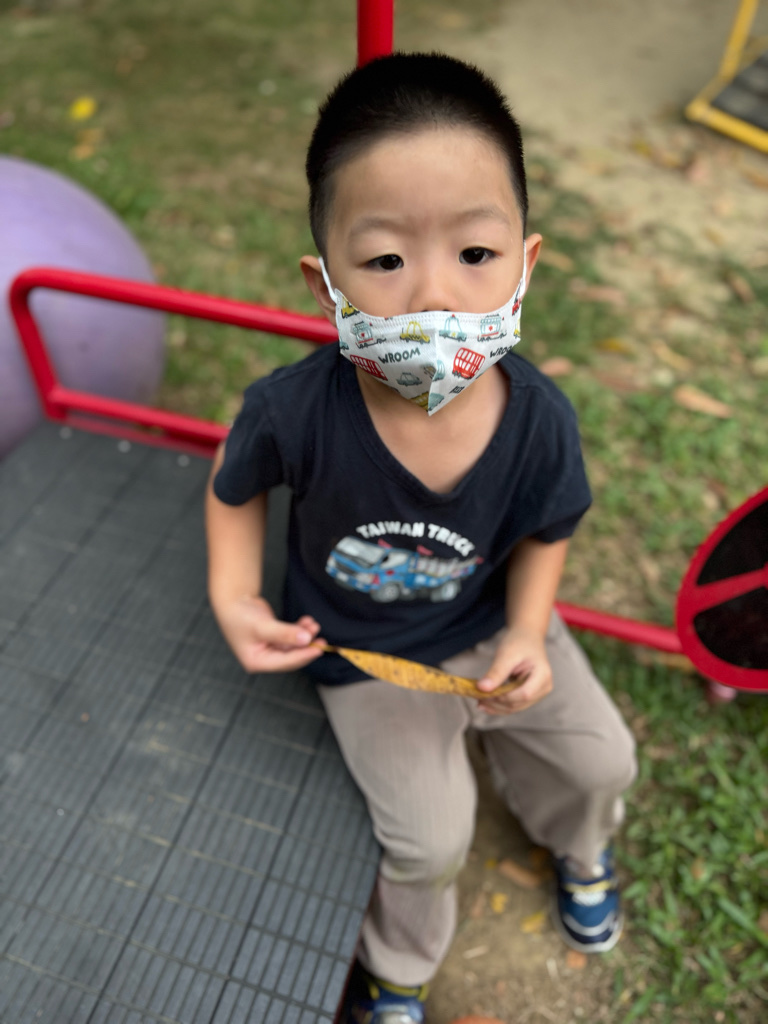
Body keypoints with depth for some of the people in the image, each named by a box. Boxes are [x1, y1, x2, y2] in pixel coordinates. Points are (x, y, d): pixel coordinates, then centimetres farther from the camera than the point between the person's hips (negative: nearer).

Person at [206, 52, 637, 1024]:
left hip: (491, 619, 3)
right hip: (364, 650, -2)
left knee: (602, 757, 15)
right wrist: (234, 596, -22)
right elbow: (234, 488, -9)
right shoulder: (291, 411, -33)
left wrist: (527, 632, -20)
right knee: (430, 836, 2)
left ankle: (575, 841, 57)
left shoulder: (539, 419, -27)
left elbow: (545, 532, -6)